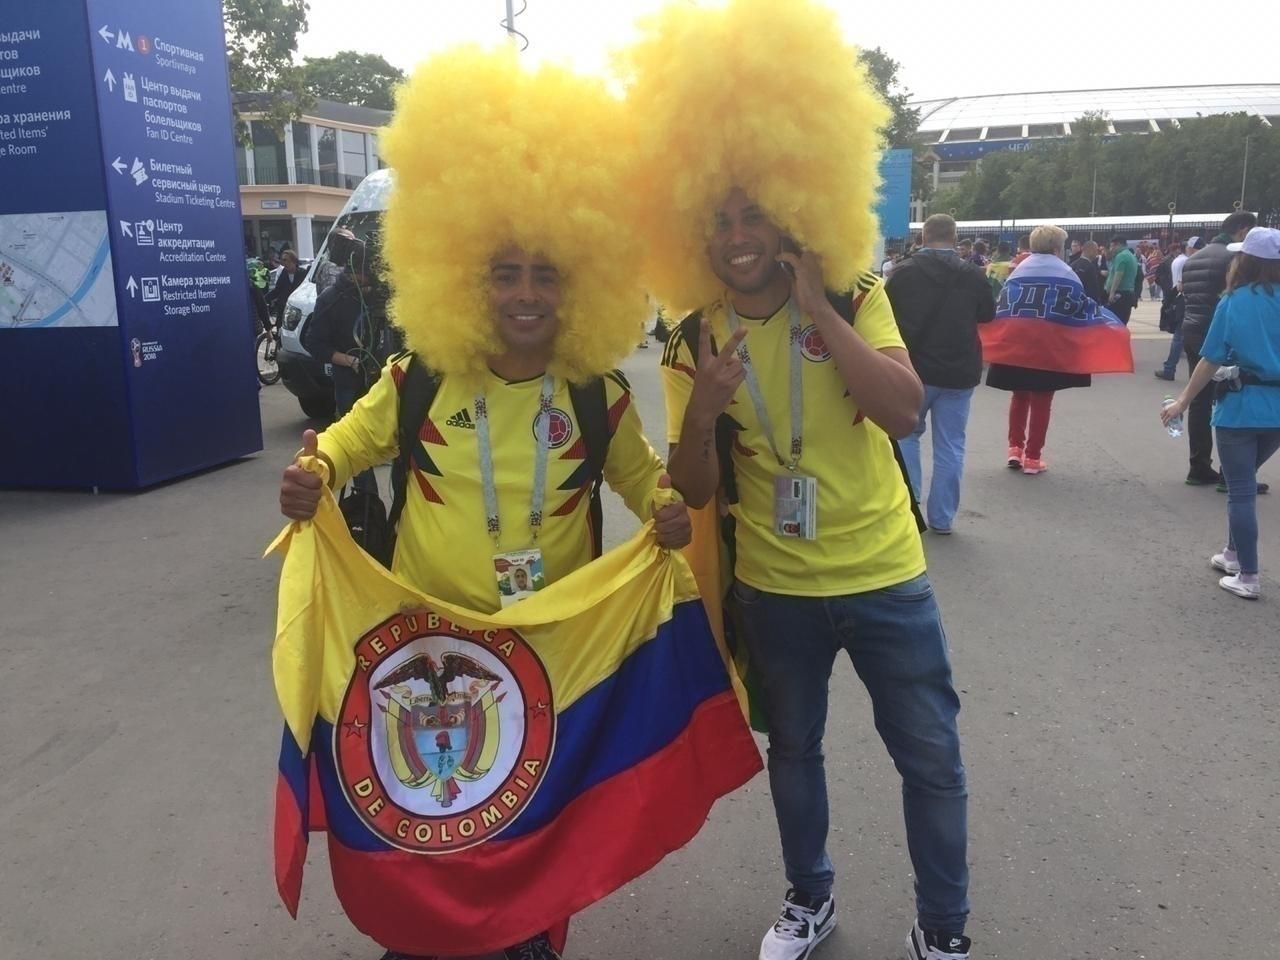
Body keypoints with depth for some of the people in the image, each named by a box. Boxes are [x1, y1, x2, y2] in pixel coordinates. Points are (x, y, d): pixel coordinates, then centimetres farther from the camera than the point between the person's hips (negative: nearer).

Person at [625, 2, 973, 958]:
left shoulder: (857, 300, -9)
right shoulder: (695, 341, -5)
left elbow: (905, 412, -25)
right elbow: (695, 491, -7)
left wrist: (817, 312, -27)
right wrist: (704, 406, -26)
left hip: (884, 575, -1)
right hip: (773, 588, 2)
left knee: (931, 756, 10)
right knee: (793, 750, 19)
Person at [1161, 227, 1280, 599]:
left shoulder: (1234, 302, -9)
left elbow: (1211, 361, -9)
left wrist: (1183, 401, 0)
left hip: (1241, 407, -4)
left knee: (1241, 491, 4)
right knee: (1244, 482, 23)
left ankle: (1247, 578, 8)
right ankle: (1234, 554, 34)